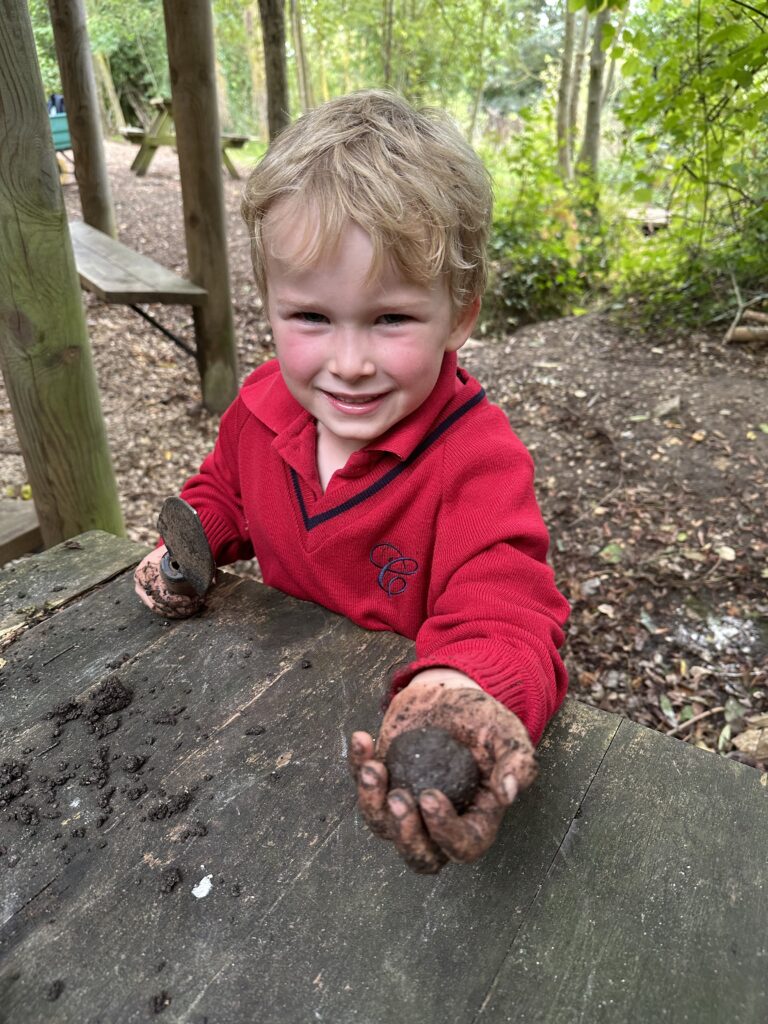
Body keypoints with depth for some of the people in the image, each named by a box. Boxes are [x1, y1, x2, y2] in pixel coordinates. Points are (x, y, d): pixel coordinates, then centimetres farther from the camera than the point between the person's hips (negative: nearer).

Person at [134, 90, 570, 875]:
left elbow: (505, 618, -37)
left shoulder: (477, 461, -28)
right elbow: (224, 490, 11)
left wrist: (459, 690, -60)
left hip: (399, 694, -4)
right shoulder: (263, 405, -11)